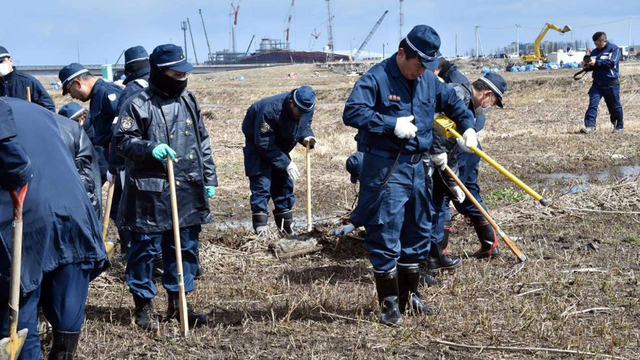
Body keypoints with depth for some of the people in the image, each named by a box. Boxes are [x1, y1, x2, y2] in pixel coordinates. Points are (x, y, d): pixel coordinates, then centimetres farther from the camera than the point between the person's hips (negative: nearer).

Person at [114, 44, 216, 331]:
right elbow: (123, 140, -8)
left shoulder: (189, 102, 12)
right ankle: (144, 305, 14)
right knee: (145, 248, 1)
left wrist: (209, 178, 16)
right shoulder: (139, 105, -8)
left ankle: (177, 303, 24)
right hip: (150, 193, -6)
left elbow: (203, 142, 18)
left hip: (188, 192, 6)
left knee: (185, 247, 11)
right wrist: (150, 148, -24)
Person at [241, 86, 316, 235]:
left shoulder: (307, 108, -18)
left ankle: (286, 226, 17)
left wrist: (306, 137, -23)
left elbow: (305, 126, 2)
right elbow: (264, 144, -33)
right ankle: (260, 229, -17)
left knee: (284, 182, 7)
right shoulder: (270, 110, -39)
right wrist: (286, 163, -31)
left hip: (279, 147, 7)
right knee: (262, 183, -16)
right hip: (258, 145, -7)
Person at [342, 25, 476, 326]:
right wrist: (393, 124, -24)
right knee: (385, 236, -6)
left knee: (418, 233, 15)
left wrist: (467, 126, 12)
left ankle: (409, 296, 29)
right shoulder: (377, 78, -12)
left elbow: (452, 102, 28)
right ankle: (390, 303, 4)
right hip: (384, 168, -8)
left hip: (416, 167, 8)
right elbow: (352, 112, -24)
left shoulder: (428, 81, 10)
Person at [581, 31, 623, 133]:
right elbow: (591, 66, 16)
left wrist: (596, 62, -23)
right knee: (593, 103, -11)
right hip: (597, 84, 4)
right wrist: (586, 66, -7)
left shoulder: (614, 49, -5)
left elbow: (612, 63, -18)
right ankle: (589, 126, -17)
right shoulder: (595, 52, 12)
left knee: (615, 106, 6)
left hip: (611, 84, -4)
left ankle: (619, 126, 23)